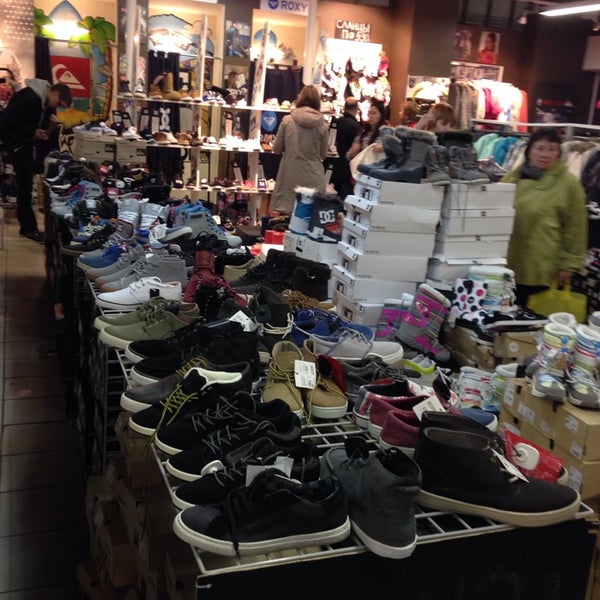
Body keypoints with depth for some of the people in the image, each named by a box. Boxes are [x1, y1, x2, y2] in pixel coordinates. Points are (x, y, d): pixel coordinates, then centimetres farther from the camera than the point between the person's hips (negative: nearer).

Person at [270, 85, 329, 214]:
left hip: (290, 175, 0)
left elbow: (277, 149, 5)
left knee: (286, 211, 7)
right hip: (313, 177, 0)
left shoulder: (287, 120, -4)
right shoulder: (322, 125, -3)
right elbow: (323, 155, 7)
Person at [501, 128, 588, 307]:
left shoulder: (568, 183, -6)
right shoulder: (514, 176, 7)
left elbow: (575, 227, -4)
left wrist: (569, 264, -4)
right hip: (507, 263, 4)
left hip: (540, 269, -4)